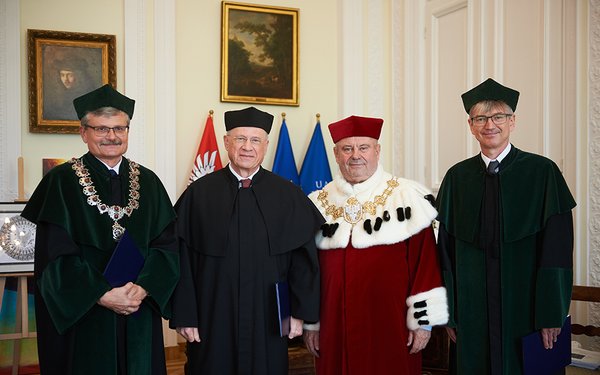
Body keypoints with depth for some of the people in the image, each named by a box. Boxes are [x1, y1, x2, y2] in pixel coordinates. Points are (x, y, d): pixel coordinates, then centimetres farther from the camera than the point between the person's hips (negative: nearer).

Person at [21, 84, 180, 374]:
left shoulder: (147, 181, 5)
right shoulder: (61, 182, -4)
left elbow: (167, 244, 1)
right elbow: (55, 255, -10)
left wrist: (143, 288, -14)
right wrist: (103, 295, -16)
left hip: (140, 315, 3)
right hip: (81, 317, -3)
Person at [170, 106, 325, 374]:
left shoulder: (288, 195, 2)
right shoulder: (199, 193, -1)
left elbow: (304, 258, 2)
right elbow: (182, 259, -3)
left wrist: (300, 312, -1)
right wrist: (184, 316, -6)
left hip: (269, 321, 1)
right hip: (212, 320, -1)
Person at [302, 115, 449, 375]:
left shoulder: (407, 198, -4)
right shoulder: (318, 205, 4)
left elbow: (425, 260, -6)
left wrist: (423, 319, -8)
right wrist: (309, 322, 7)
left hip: (391, 326, -2)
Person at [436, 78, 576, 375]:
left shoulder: (542, 172, -5)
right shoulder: (457, 177, 2)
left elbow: (557, 248, -7)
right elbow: (447, 249, 4)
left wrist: (551, 315, -10)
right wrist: (449, 311, 1)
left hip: (525, 305, -2)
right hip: (472, 309, 2)